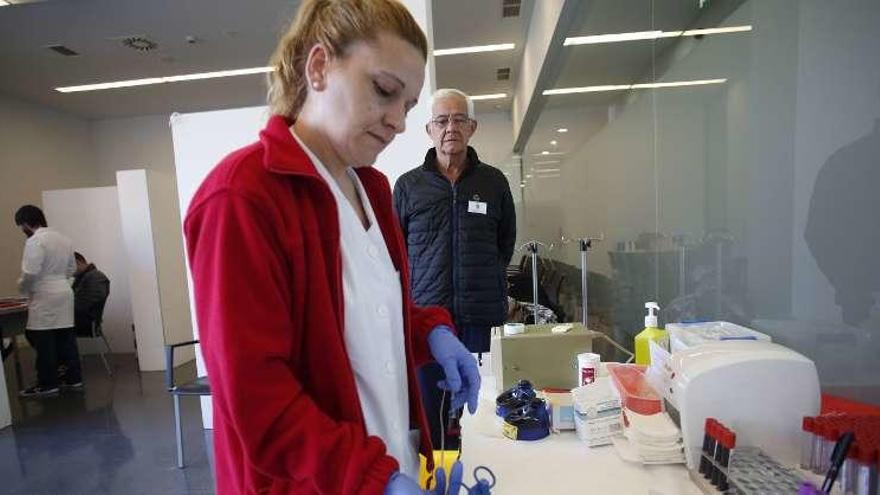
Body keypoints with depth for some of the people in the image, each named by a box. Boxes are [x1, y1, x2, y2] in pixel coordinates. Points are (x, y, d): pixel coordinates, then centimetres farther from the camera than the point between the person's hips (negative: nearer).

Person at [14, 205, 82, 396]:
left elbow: (30, 273, -17)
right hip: (64, 293, 7)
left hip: (44, 298, -7)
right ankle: (74, 377, 17)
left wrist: (22, 288, 1)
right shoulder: (63, 238, 11)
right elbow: (71, 268, 16)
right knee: (66, 338, 11)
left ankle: (47, 384, 8)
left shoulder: (35, 241, -12)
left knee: (44, 342, 1)